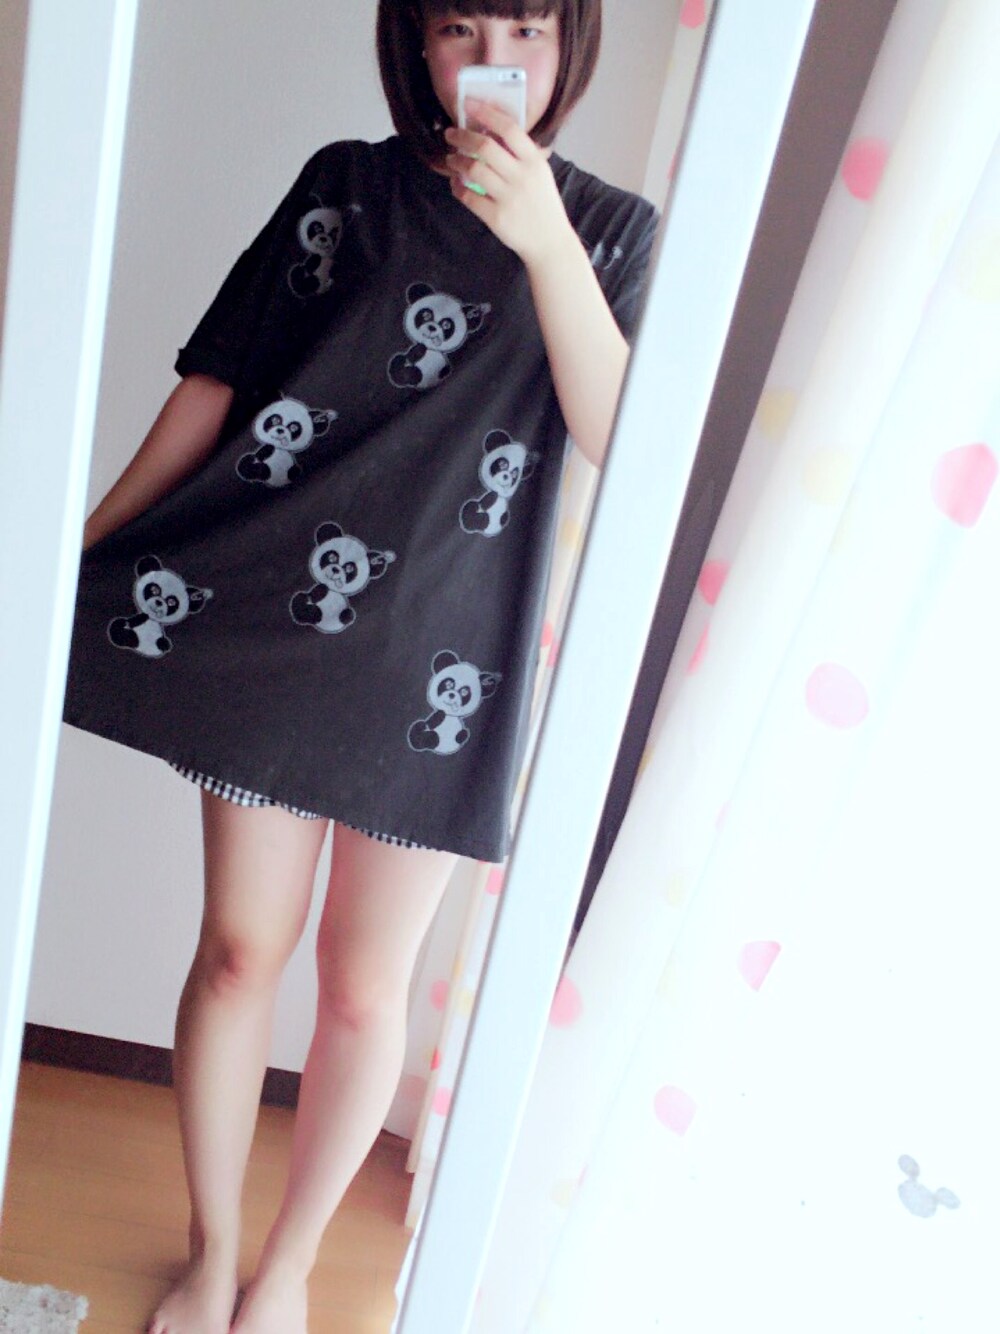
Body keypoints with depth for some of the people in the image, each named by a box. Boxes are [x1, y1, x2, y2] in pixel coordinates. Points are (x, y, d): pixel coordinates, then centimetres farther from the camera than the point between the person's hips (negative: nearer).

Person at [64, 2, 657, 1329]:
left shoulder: (608, 226, 6)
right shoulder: (344, 184, 8)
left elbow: (620, 438, -10)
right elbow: (214, 383, 8)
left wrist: (544, 240, -20)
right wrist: (82, 551, 7)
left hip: (434, 664, -1)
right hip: (262, 621, 1)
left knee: (363, 983, 8)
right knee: (240, 948, 8)